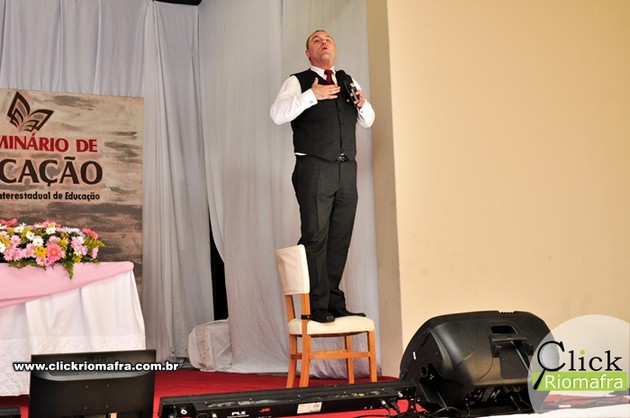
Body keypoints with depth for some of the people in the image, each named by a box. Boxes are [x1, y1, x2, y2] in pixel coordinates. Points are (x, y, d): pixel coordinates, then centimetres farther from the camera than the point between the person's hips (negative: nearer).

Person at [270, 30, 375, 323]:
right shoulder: (298, 82, 4)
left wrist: (362, 104, 3)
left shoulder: (348, 82, 19)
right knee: (315, 237, -8)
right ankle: (318, 306, -4)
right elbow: (277, 114, -11)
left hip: (346, 169, 5)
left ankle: (334, 302, 12)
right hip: (314, 169, -5)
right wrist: (311, 96, -18)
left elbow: (368, 121, 24)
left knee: (340, 238, 5)